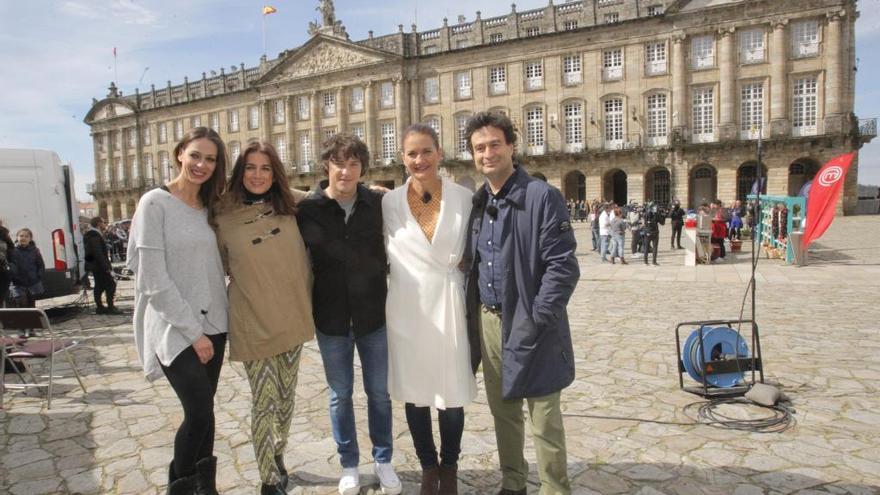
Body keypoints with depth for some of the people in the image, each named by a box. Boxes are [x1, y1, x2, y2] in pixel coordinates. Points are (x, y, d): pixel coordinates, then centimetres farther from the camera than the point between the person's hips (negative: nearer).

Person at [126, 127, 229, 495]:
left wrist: (211, 326, 5)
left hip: (212, 325, 6)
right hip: (175, 330, -6)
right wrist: (193, 331, -14)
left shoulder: (209, 207, 9)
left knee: (202, 411, 12)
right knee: (200, 413, -7)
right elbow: (153, 281, -15)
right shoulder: (155, 203, -10)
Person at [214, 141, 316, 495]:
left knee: (286, 394, 17)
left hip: (292, 318, 3)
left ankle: (277, 455, 40)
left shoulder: (291, 208, 2)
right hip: (252, 321, -3)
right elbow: (221, 267, 7)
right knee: (264, 401, 2)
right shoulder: (224, 217, -5)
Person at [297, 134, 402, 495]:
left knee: (379, 392, 12)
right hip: (331, 317, 0)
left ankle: (383, 460, 31)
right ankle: (349, 464, 31)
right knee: (340, 395, 13)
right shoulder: (308, 209, -6)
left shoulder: (379, 204, -6)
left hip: (373, 314, 0)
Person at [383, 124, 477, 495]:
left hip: (449, 306, -1)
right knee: (414, 392, 11)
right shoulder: (389, 203, -1)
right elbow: (387, 256, 9)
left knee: (451, 394, 7)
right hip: (406, 309, 1)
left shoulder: (464, 198, -4)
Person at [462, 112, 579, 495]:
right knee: (502, 410, 18)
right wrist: (474, 315, 8)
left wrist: (537, 319, -17)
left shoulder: (543, 196, -11)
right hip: (487, 321, 7)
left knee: (544, 418, 4)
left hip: (529, 326, -6)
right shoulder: (478, 203, 10)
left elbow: (563, 266, -15)